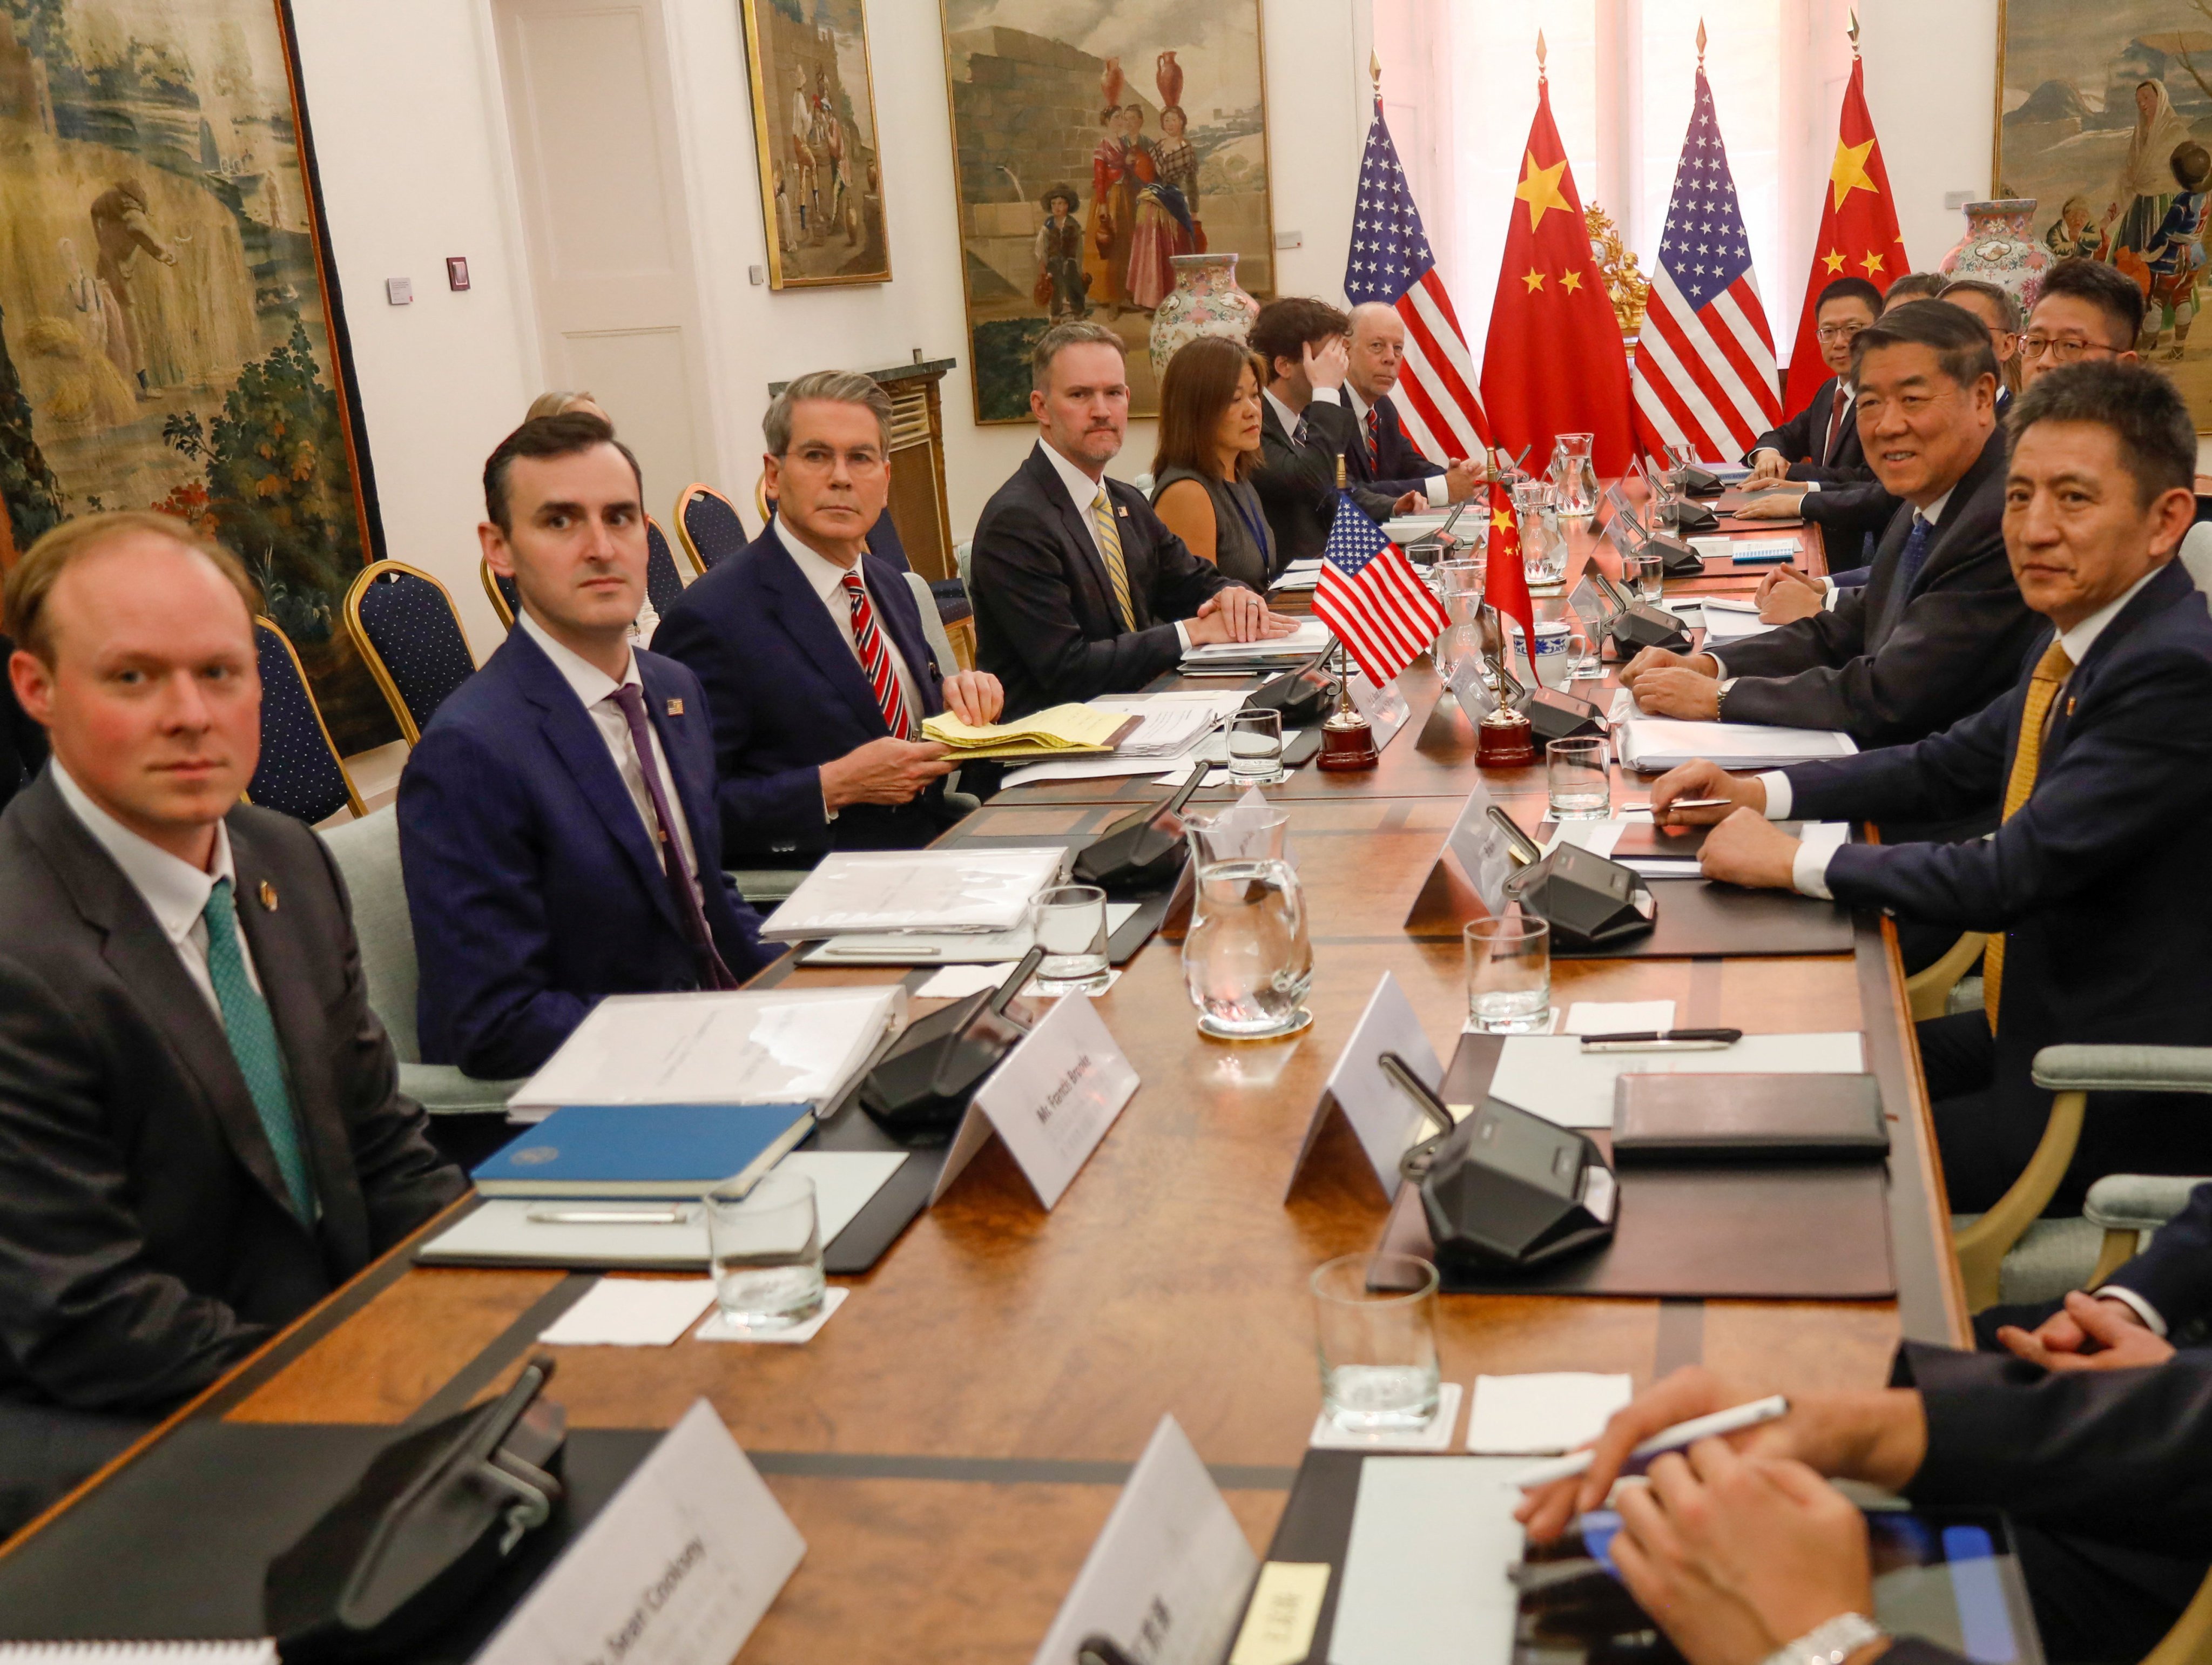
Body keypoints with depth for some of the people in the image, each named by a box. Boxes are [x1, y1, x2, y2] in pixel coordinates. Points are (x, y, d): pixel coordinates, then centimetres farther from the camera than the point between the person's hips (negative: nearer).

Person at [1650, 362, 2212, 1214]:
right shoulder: (2078, 640, 5)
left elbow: (2017, 872, -27)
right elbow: (1951, 765, 15)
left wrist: (1795, 862, -18)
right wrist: (1757, 792, 3)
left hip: (2126, 1109, -9)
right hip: (2031, 1027, 9)